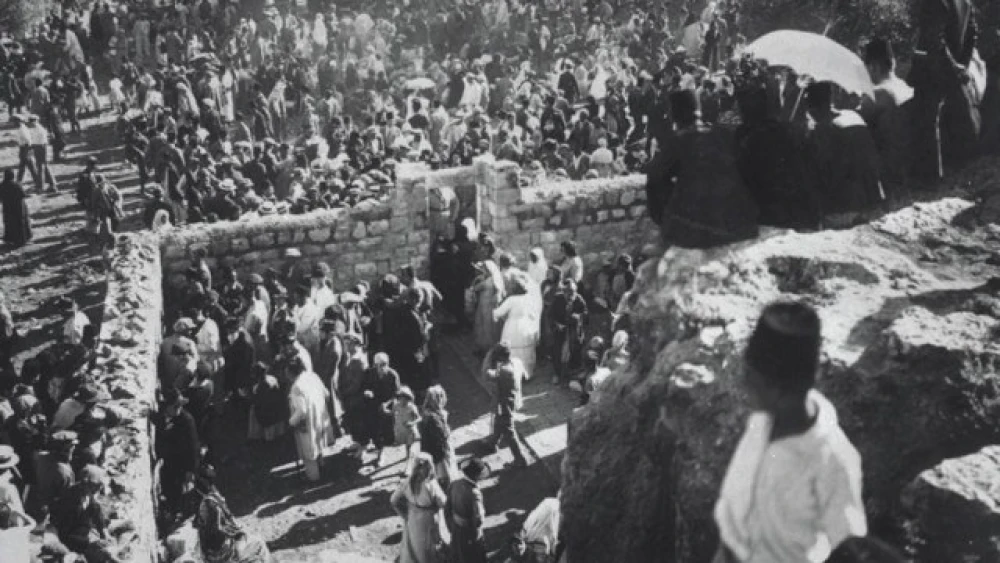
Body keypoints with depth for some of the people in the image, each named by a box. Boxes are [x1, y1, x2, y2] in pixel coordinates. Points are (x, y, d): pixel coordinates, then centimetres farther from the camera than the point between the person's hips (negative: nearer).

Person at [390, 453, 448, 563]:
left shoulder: (407, 483, -19)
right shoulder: (431, 486, -33)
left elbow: (394, 500, -7)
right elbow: (442, 503, -18)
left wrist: (405, 514, 4)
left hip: (412, 521, 4)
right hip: (428, 524, -4)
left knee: (411, 547, 26)